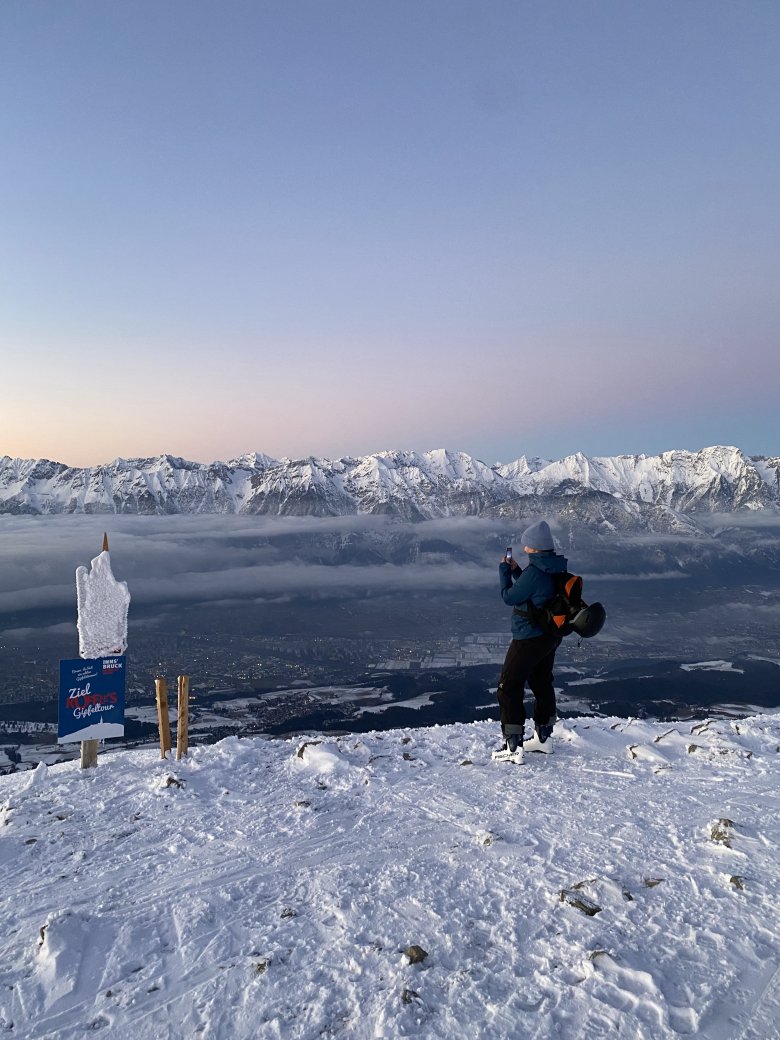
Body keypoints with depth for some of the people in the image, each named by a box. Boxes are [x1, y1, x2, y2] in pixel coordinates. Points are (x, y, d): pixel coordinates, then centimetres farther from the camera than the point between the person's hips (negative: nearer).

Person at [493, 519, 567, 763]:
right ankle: (544, 737, 36)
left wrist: (504, 571, -3)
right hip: (550, 636, 10)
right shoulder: (555, 569, 3)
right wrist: (516, 571, 9)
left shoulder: (534, 572, -26)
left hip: (529, 638, -10)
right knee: (542, 683, 23)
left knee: (509, 687, -1)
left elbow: (510, 597, -16)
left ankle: (513, 747, 1)